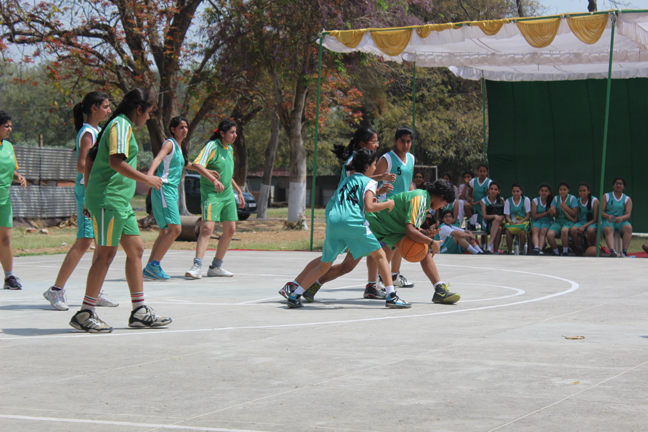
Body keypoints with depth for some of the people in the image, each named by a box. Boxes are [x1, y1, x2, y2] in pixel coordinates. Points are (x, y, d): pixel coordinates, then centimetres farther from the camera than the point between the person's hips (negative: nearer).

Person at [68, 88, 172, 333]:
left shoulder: (121, 126, 20)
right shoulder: (121, 125, -10)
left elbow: (89, 161, 23)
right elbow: (116, 161, -25)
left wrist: (89, 196, 23)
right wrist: (146, 179, -16)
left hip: (120, 201, 11)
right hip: (108, 199, -11)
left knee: (136, 249, 9)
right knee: (106, 254, -9)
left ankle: (139, 312, 12)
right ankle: (84, 314, -6)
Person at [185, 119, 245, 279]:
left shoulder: (230, 149, 15)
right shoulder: (212, 146, -12)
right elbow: (197, 165, -28)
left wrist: (239, 191, 29)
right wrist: (214, 180, -39)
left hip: (228, 194, 9)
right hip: (211, 194, -9)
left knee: (230, 229, 7)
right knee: (207, 227, -20)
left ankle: (216, 267, 17)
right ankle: (197, 266, -23)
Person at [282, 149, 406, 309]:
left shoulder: (346, 180, 28)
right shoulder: (368, 182, 9)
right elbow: (369, 207, -6)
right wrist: (387, 204, 10)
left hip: (333, 223, 5)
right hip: (353, 223, -5)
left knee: (324, 265, 17)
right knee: (380, 255, 7)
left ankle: (295, 295, 13)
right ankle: (391, 296, -2)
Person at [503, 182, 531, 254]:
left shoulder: (526, 200, 4)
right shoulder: (508, 201, 10)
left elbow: (528, 215, -1)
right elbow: (507, 216, 6)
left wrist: (520, 221, -17)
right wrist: (511, 221, -17)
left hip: (524, 221, -2)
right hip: (512, 222, 2)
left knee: (523, 232, -36)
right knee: (508, 231, -33)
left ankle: (522, 250, -17)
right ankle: (510, 251, -18)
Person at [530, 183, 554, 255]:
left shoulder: (552, 201, 5)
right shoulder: (535, 201, 5)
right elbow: (534, 216, 0)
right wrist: (546, 212, -8)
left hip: (548, 221, 0)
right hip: (537, 221, 0)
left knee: (543, 231, -32)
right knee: (535, 231, -33)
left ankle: (540, 250, -50)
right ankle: (536, 248, -57)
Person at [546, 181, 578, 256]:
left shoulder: (572, 198, 0)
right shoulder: (556, 198, 10)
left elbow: (575, 214, -6)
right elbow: (555, 214, 8)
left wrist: (565, 207, -18)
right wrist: (553, 212, -16)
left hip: (569, 221, -3)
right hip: (558, 221, 3)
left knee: (564, 230, -40)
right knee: (549, 234, -28)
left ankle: (565, 252, -23)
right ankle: (556, 253, -4)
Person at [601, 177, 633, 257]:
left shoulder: (627, 199, 15)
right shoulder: (606, 196, 12)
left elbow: (628, 214, 1)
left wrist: (621, 218, -23)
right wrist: (608, 216, -21)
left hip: (621, 221, 2)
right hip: (607, 220, -2)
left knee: (628, 227, -32)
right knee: (608, 230, -36)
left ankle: (624, 251, -39)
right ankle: (612, 251, -57)